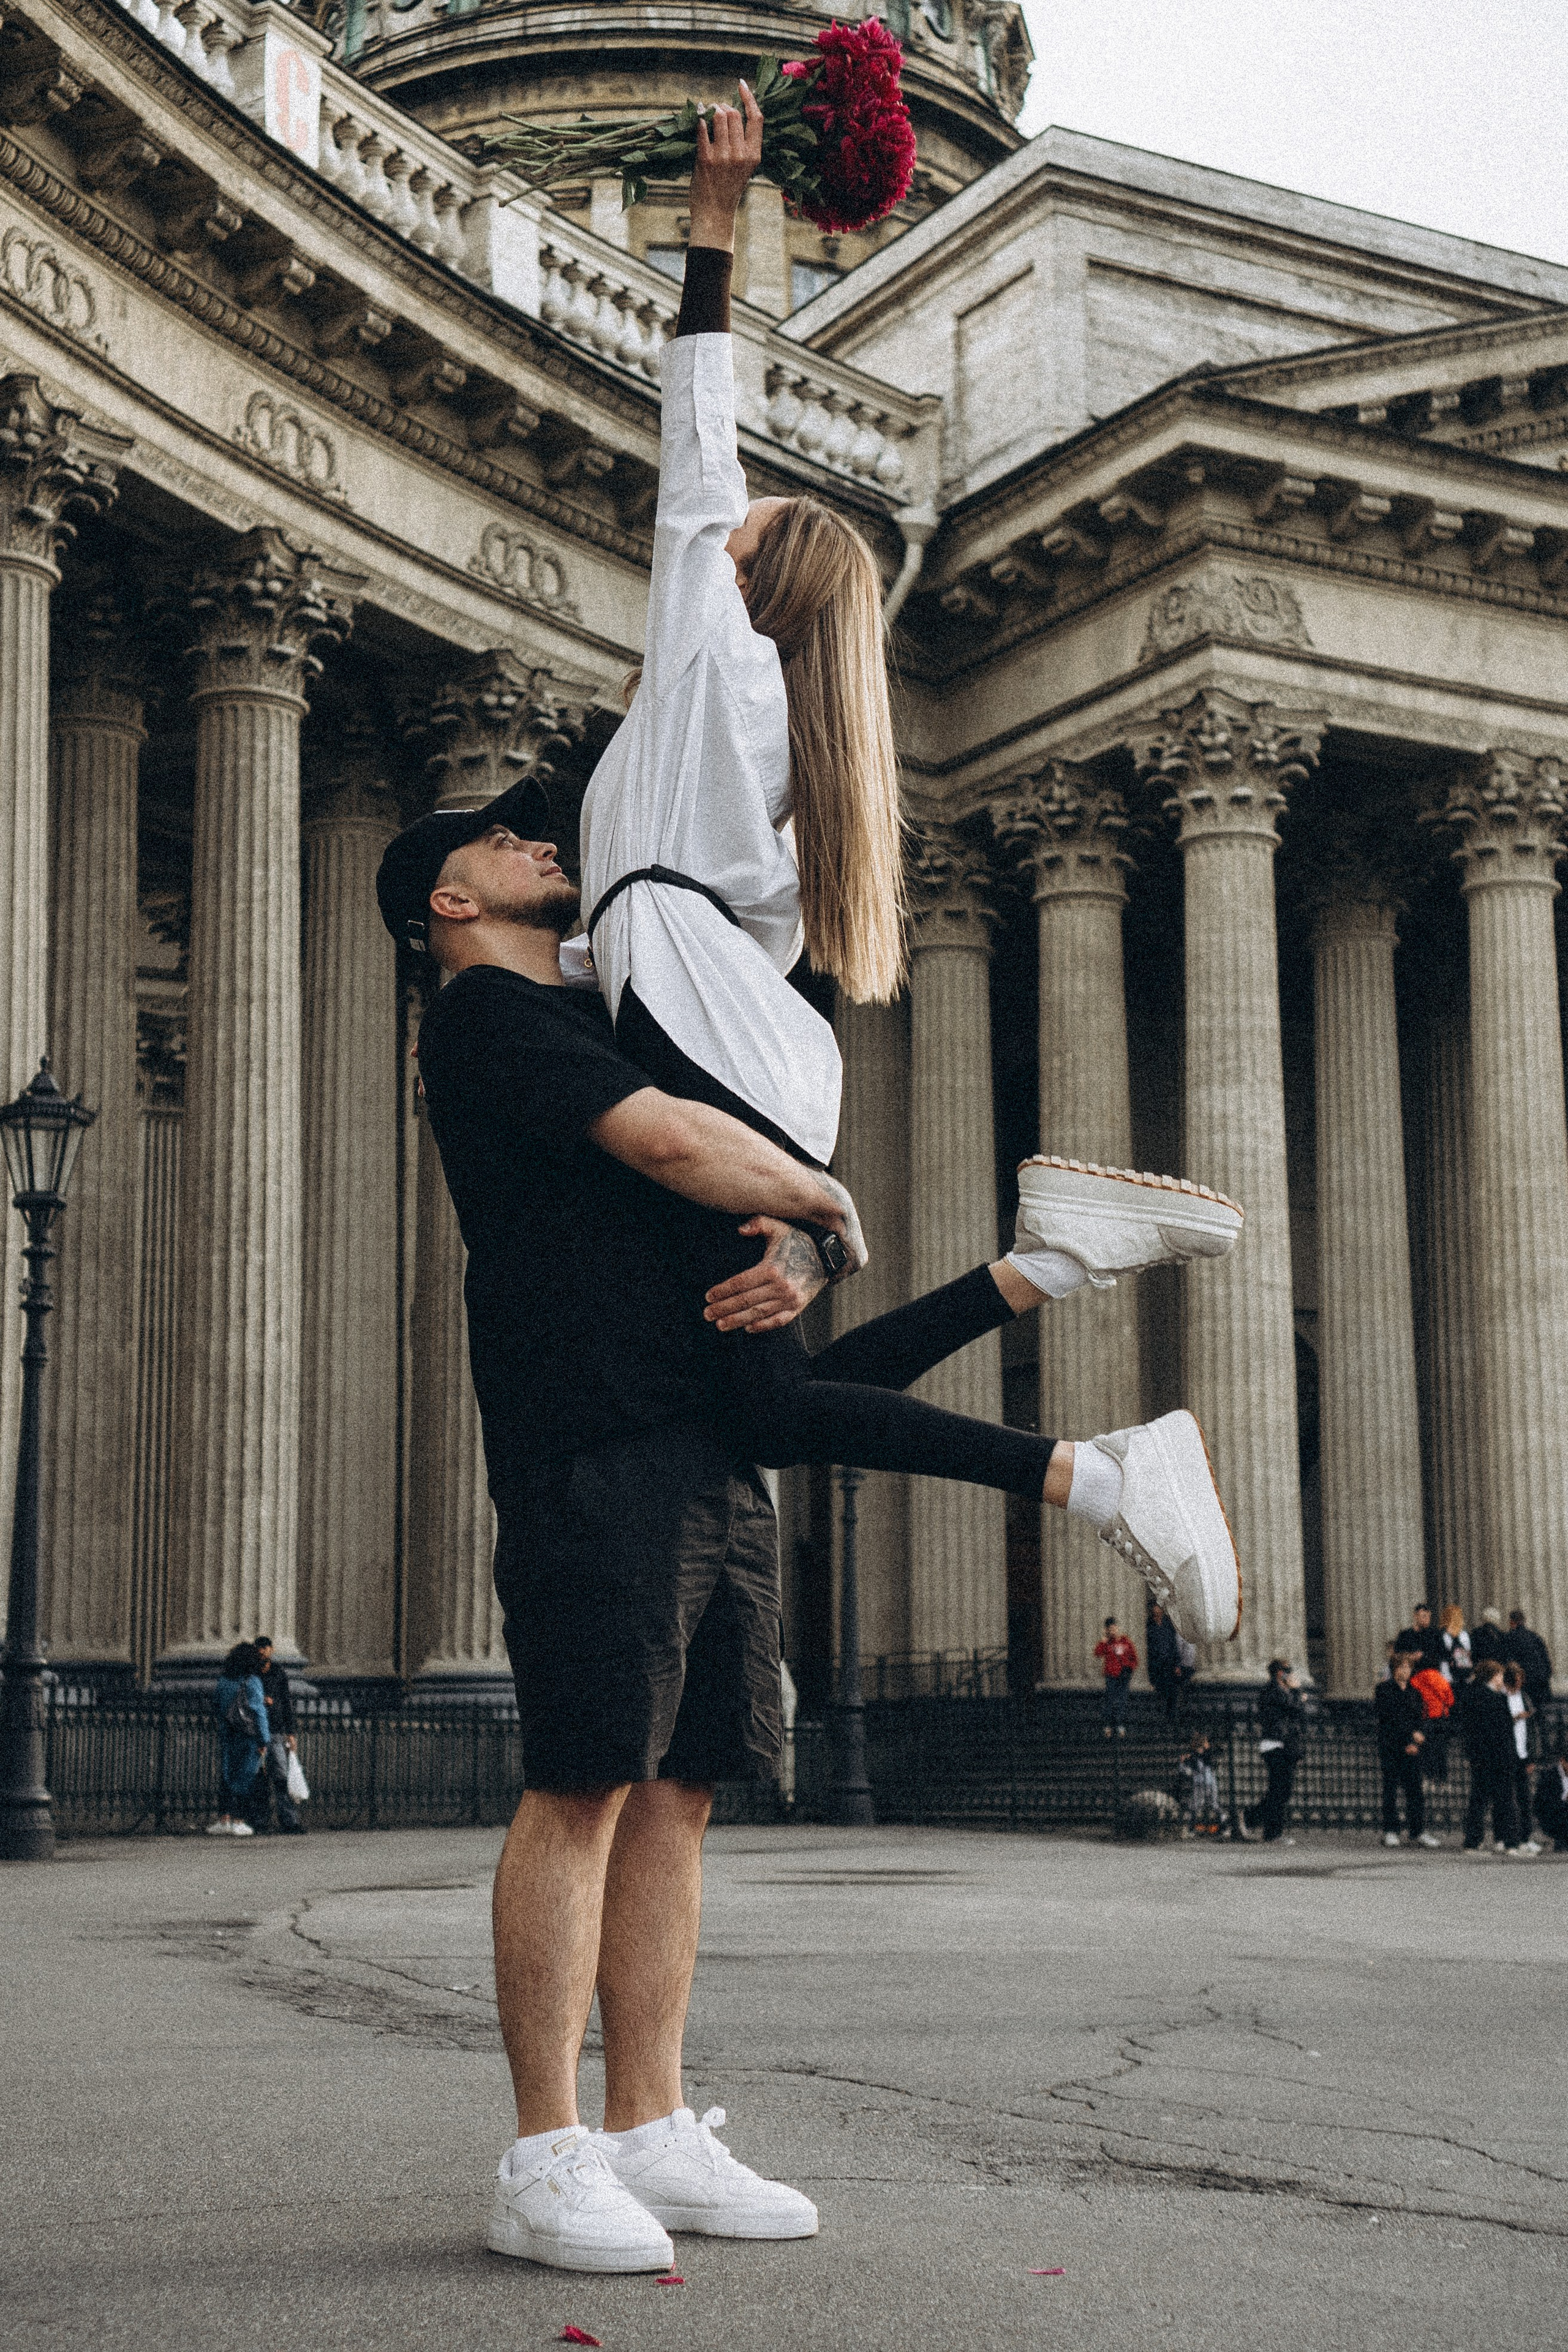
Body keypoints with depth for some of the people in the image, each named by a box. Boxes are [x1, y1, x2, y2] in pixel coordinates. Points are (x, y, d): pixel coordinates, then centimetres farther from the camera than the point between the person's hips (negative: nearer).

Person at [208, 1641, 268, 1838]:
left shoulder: (224, 1680, 6)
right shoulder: (252, 1681, -9)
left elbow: (216, 1706, 12)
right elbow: (258, 1712, -11)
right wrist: (263, 1741, -8)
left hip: (229, 1736, 4)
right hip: (250, 1736, -4)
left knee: (230, 1776, 8)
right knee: (246, 1778, 1)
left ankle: (225, 1818, -2)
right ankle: (239, 1821, 1)